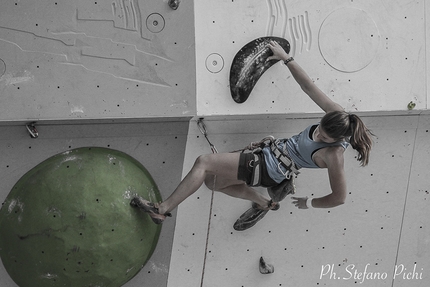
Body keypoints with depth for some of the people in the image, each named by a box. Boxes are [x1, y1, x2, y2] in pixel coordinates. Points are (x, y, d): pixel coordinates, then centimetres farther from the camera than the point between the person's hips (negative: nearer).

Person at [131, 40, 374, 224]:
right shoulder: (336, 114, -13)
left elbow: (339, 198, -23)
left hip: (268, 169, -9)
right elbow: (309, 87, -5)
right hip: (273, 150, 9)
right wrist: (287, 58, -4)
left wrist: (309, 203, -7)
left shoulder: (333, 156, -30)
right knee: (212, 181, 23)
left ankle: (163, 209, -1)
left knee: (203, 163, -12)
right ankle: (264, 203, 32)